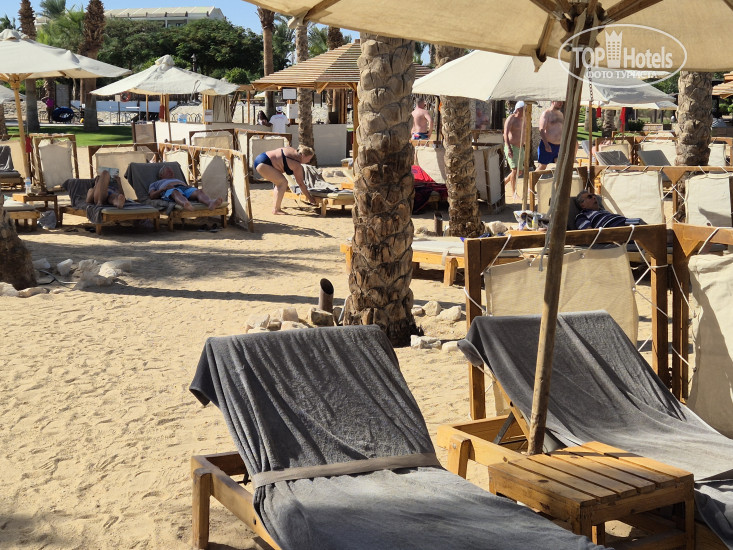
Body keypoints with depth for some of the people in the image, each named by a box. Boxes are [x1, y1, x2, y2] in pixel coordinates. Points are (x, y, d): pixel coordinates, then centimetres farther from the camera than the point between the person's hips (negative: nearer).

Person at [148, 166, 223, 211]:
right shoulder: (154, 184, 36)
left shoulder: (179, 180, 46)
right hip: (169, 191, -4)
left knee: (198, 191, -31)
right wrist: (163, 188, -4)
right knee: (176, 193, -41)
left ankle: (210, 203, -66)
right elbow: (152, 196, 15)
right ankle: (185, 204, -77)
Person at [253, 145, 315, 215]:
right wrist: (309, 198, -1)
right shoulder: (297, 165, -13)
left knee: (279, 183, 14)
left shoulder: (294, 152, 11)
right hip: (263, 163, -10)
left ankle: (275, 208, 14)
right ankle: (276, 210, -10)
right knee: (283, 183, -10)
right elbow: (301, 183, -8)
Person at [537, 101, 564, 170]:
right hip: (547, 145, -6)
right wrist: (546, 144, -25)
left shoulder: (560, 114, 15)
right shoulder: (546, 113, -8)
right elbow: (541, 130, -16)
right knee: (542, 167, -1)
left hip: (559, 146, 6)